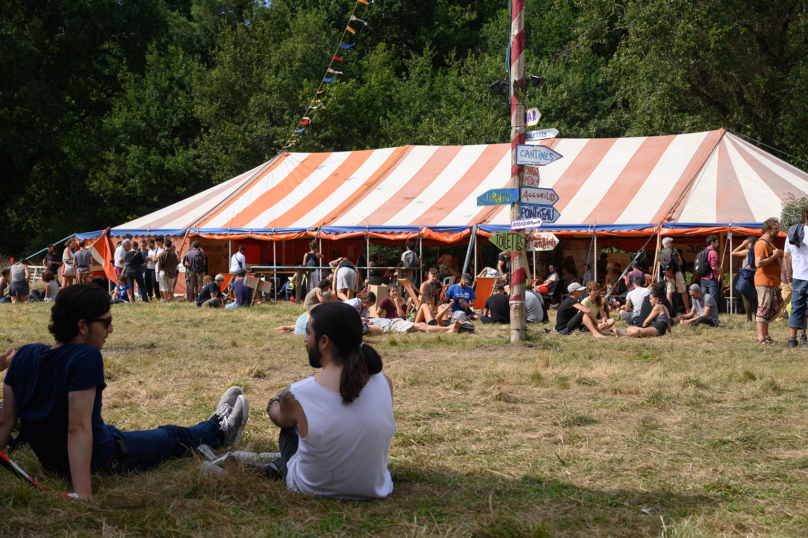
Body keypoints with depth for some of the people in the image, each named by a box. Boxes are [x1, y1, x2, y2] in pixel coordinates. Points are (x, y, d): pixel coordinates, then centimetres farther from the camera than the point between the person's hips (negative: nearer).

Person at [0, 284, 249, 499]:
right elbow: (78, 428, -35)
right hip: (101, 462, -7)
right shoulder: (86, 358, -30)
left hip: (50, 462, 7)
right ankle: (220, 431, 51)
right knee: (172, 436, 20)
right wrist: (83, 495, -37)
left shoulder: (24, 355, -8)